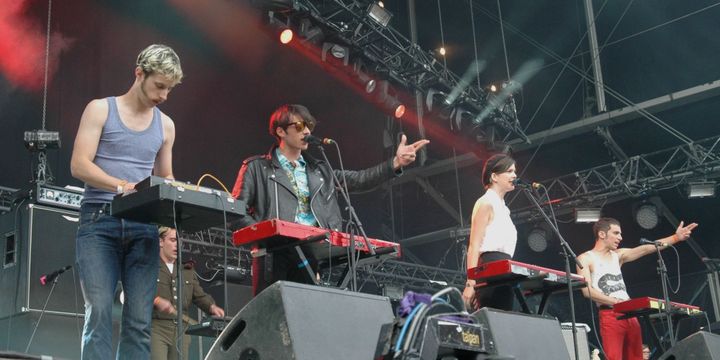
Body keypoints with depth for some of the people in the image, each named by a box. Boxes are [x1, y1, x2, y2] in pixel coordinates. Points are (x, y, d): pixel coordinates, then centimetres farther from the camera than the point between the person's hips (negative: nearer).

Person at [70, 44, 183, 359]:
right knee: (99, 311, -13)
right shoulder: (100, 109, 4)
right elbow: (79, 165, -6)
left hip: (143, 226, 4)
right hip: (99, 220, -4)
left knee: (140, 320, -3)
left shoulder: (165, 125, 16)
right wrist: (122, 186, -22)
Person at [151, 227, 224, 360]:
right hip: (156, 329, -5)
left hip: (181, 330, 5)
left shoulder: (187, 270, 21)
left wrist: (212, 307, -4)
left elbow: (200, 296, 17)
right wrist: (156, 300, -24)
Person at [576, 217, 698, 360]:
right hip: (609, 315, -7)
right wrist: (614, 302, -21)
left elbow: (646, 249, 10)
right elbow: (587, 291, -11)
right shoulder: (585, 259, 0)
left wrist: (675, 237, 2)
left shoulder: (618, 255, 19)